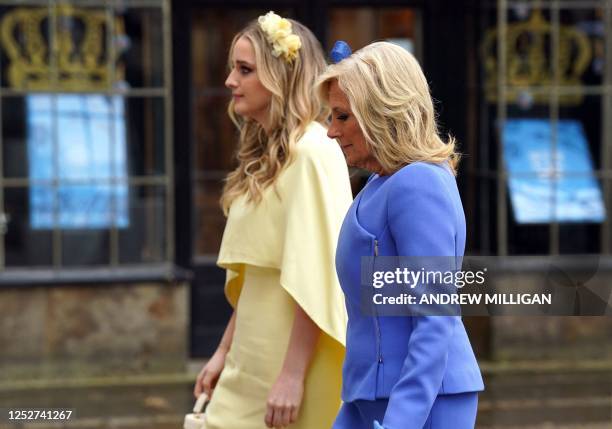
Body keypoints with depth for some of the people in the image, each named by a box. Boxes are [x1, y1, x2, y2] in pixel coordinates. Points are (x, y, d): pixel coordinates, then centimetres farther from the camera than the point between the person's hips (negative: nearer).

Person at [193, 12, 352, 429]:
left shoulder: (312, 153, -14)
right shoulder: (265, 157, 13)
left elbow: (315, 275, -19)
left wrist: (293, 375, -22)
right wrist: (225, 351, 16)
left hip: (293, 362, -8)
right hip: (254, 364, 8)